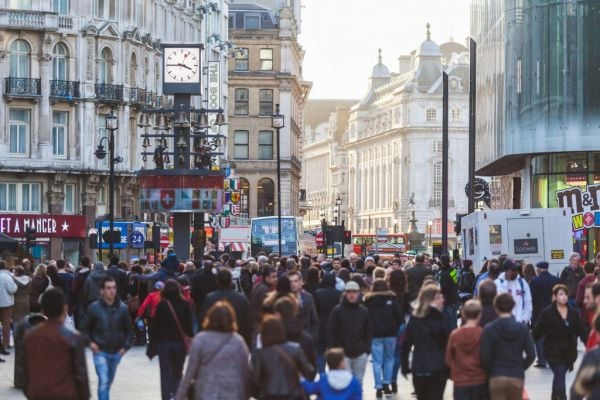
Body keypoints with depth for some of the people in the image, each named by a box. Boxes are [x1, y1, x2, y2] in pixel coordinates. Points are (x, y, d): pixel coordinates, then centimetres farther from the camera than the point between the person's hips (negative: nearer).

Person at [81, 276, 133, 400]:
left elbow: (129, 330, 7)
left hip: (116, 352, 3)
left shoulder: (122, 308, -4)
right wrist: (90, 342, -11)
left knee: (108, 382, 18)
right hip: (100, 351, -3)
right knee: (103, 382, -15)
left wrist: (125, 346, -3)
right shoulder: (94, 308, -10)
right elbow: (85, 328, 2)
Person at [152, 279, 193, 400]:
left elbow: (156, 325, -6)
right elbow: (189, 325, -2)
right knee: (177, 373, 15)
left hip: (164, 343, -1)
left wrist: (154, 341, 3)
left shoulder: (161, 305, -8)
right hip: (180, 343, 1)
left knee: (165, 374, 4)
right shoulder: (185, 305, -4)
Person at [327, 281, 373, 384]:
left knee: (358, 381, 8)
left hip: (360, 353, 3)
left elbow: (368, 331, 12)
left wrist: (367, 348, 4)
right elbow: (330, 331, -1)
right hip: (343, 353, -3)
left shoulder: (364, 311, 7)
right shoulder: (337, 310, -2)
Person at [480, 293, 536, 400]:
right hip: (517, 378, 2)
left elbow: (485, 357, -9)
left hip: (497, 378, -2)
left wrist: (491, 371, 8)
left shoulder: (489, 329, -5)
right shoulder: (522, 328, 1)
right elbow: (531, 355, -1)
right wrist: (520, 368, 13)